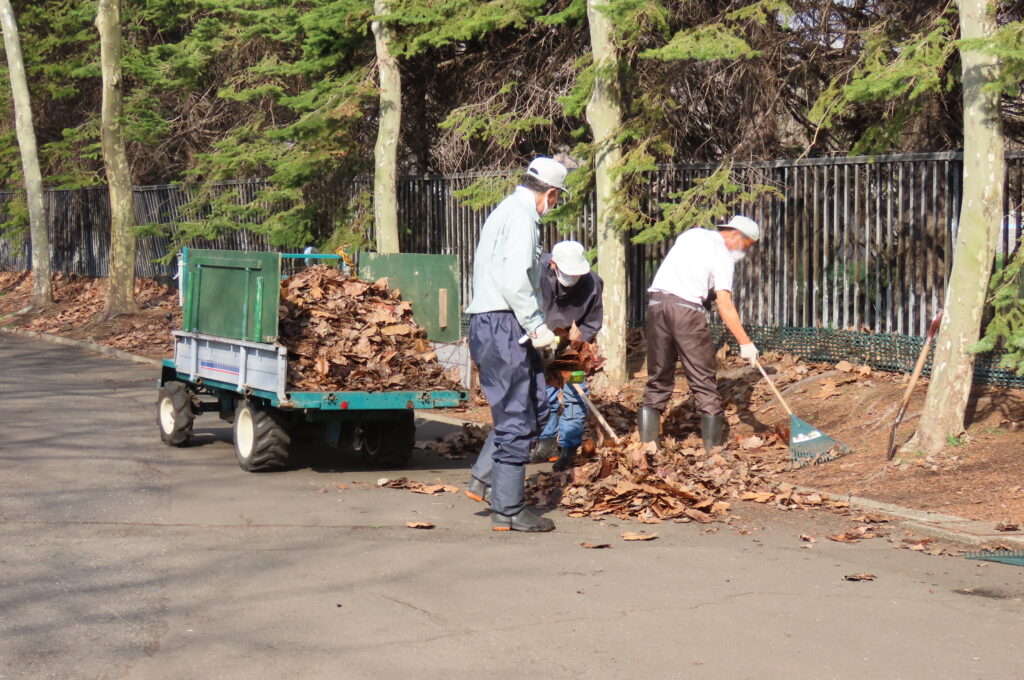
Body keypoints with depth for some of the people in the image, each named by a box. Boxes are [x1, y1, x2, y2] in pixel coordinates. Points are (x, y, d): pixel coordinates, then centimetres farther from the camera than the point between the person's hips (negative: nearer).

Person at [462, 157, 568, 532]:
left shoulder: (504, 211, 20)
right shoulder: (521, 216, -12)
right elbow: (515, 282, -23)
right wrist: (538, 327, -16)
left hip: (489, 323, 10)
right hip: (503, 325, -10)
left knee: (534, 409, 15)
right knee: (516, 419, -5)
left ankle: (483, 480, 15)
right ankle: (508, 510, 0)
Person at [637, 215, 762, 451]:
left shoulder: (691, 234, 19)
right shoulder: (723, 256, 0)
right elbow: (724, 304, -10)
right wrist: (745, 342, -11)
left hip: (656, 301, 6)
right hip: (687, 308, -6)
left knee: (658, 378, 10)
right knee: (703, 379, 2)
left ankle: (647, 445, 5)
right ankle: (713, 447, 1)